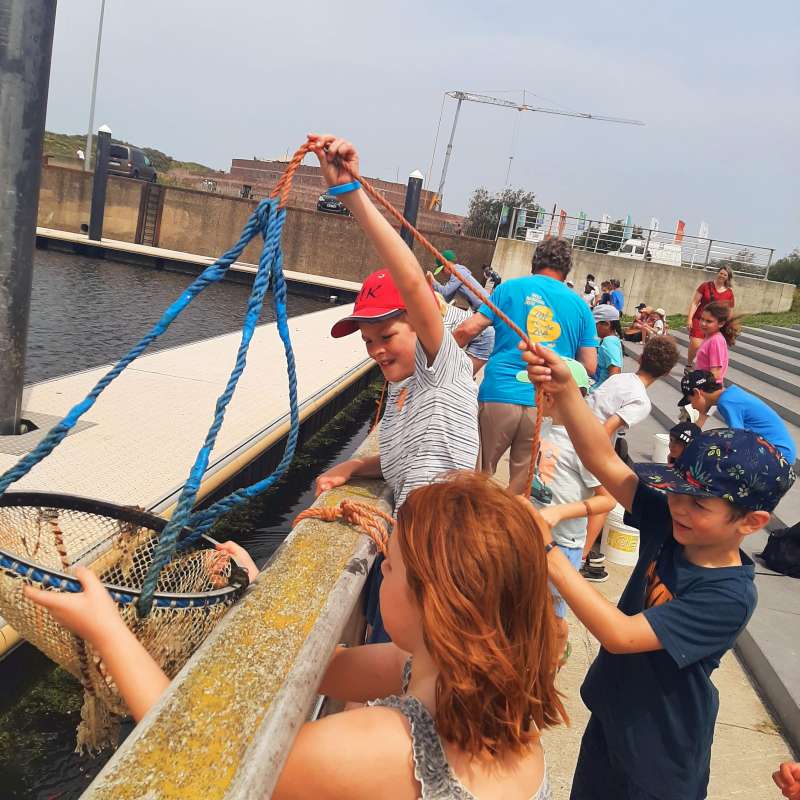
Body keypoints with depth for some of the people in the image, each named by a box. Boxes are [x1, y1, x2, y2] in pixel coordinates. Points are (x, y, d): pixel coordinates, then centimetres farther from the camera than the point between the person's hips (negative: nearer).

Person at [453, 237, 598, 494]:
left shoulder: (510, 288, 5)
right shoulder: (580, 306, 9)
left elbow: (468, 330, -4)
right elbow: (589, 366, 7)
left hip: (498, 397, -1)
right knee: (522, 489, 11)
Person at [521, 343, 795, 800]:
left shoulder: (730, 598, -29)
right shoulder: (668, 524, -13)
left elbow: (619, 635, -35)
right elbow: (605, 462, -22)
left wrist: (548, 553, -39)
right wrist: (565, 389, -36)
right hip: (610, 719, 6)